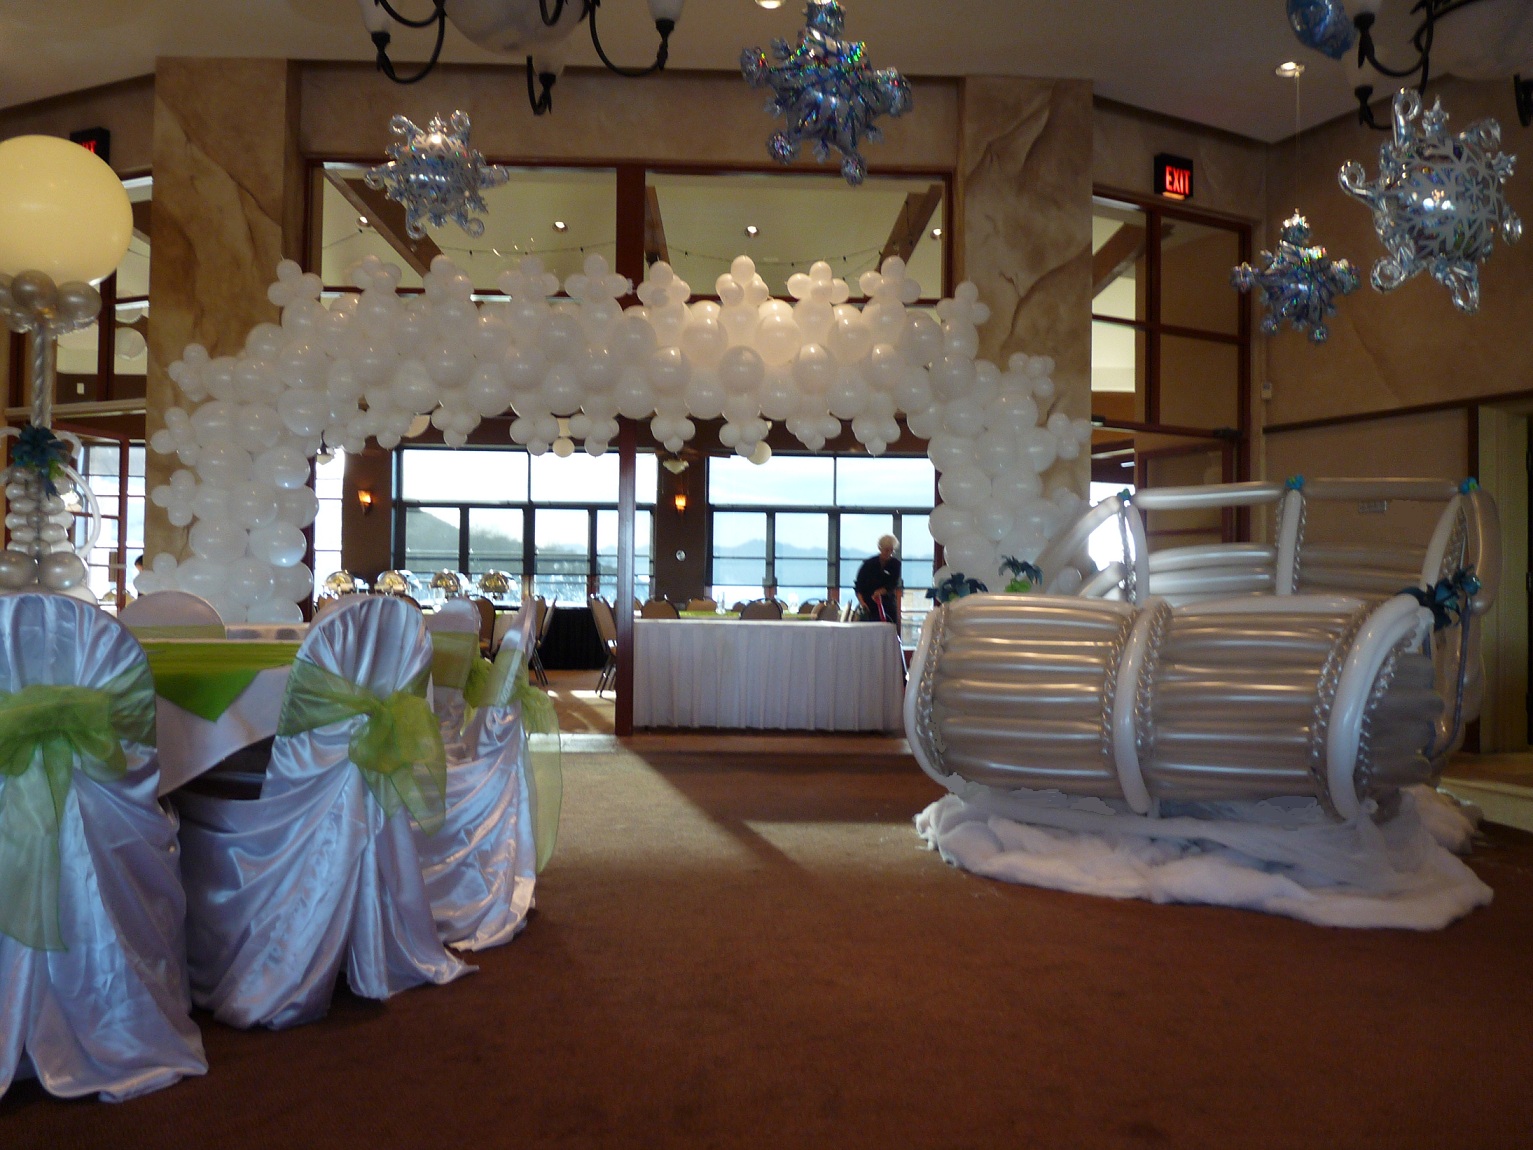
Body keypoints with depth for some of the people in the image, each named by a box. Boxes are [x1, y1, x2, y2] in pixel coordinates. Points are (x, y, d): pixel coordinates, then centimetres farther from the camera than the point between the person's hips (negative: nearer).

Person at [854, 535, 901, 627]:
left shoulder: (895, 564, 1)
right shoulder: (869, 563, -3)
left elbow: (893, 585, -7)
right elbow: (858, 585, -3)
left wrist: (881, 591, -27)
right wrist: (861, 601, -18)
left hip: (888, 604, 2)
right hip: (869, 605, -2)